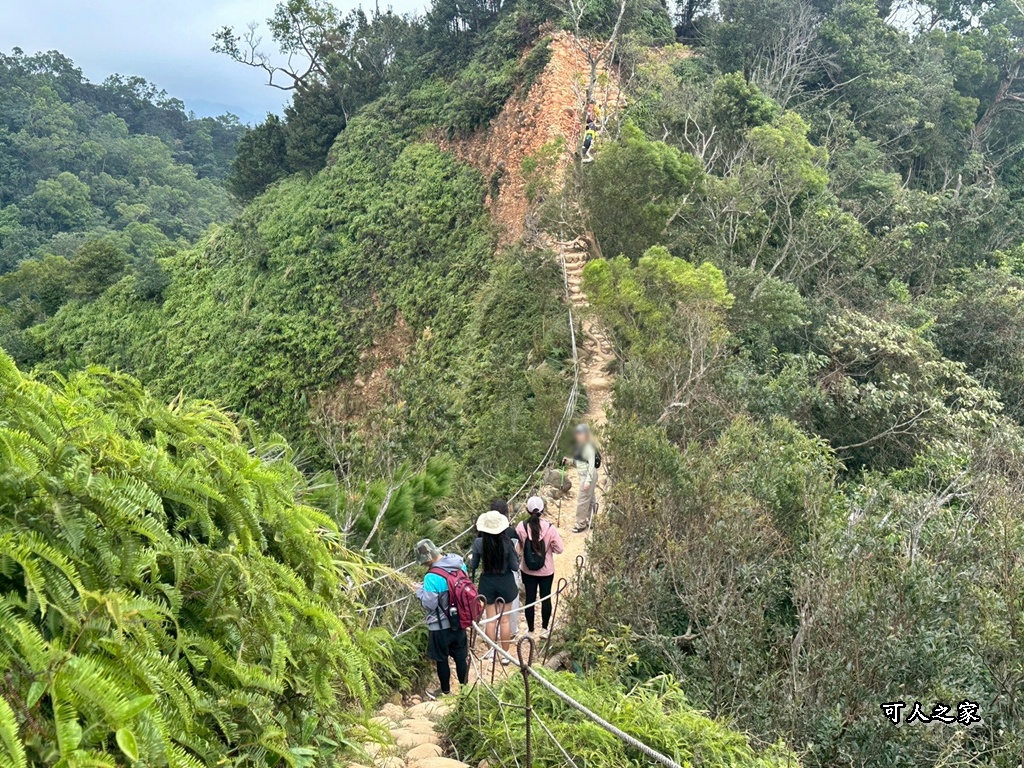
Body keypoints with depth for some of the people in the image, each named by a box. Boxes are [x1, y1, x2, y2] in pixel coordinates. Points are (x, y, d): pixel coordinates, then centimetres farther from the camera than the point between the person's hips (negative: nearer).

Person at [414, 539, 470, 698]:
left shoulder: (432, 577, -28)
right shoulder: (459, 563, -8)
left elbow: (429, 605, -21)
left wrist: (420, 591, -6)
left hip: (440, 626, -6)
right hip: (459, 621, 6)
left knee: (441, 659, 16)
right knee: (460, 656, 20)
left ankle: (445, 691, 32)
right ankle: (464, 686, 35)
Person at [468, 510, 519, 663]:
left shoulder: (479, 543, -15)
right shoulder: (507, 543, -18)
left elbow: (473, 566, -3)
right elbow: (515, 567, -12)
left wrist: (471, 558, 19)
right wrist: (516, 556, 8)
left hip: (487, 583, 1)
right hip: (505, 582, -1)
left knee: (490, 619, 15)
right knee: (504, 619, 12)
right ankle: (505, 654, 22)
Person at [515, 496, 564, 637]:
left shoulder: (521, 527, -17)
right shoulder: (550, 528, -21)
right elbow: (559, 549, -15)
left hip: (528, 570, 1)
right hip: (546, 571, -1)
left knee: (530, 599, 14)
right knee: (546, 598, 17)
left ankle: (530, 630, 26)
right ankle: (545, 629, 31)